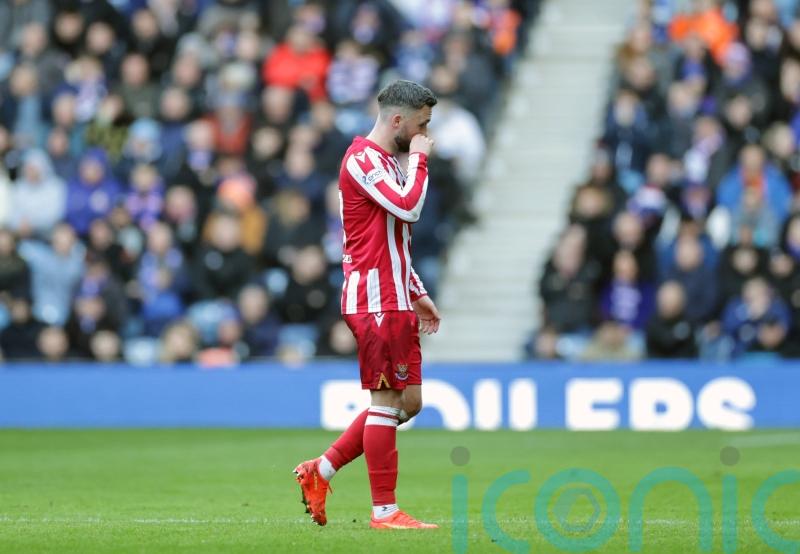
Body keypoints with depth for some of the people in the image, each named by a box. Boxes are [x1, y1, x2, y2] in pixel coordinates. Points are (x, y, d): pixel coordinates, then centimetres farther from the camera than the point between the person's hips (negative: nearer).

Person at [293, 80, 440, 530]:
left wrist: (418, 293, 23)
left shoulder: (388, 162, 20)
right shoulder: (364, 159, -12)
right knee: (388, 400, -8)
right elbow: (409, 207, -26)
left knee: (409, 401, 9)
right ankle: (385, 510, -3)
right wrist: (419, 159, -12)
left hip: (395, 302, 10)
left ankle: (321, 471, 14)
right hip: (376, 301, -10)